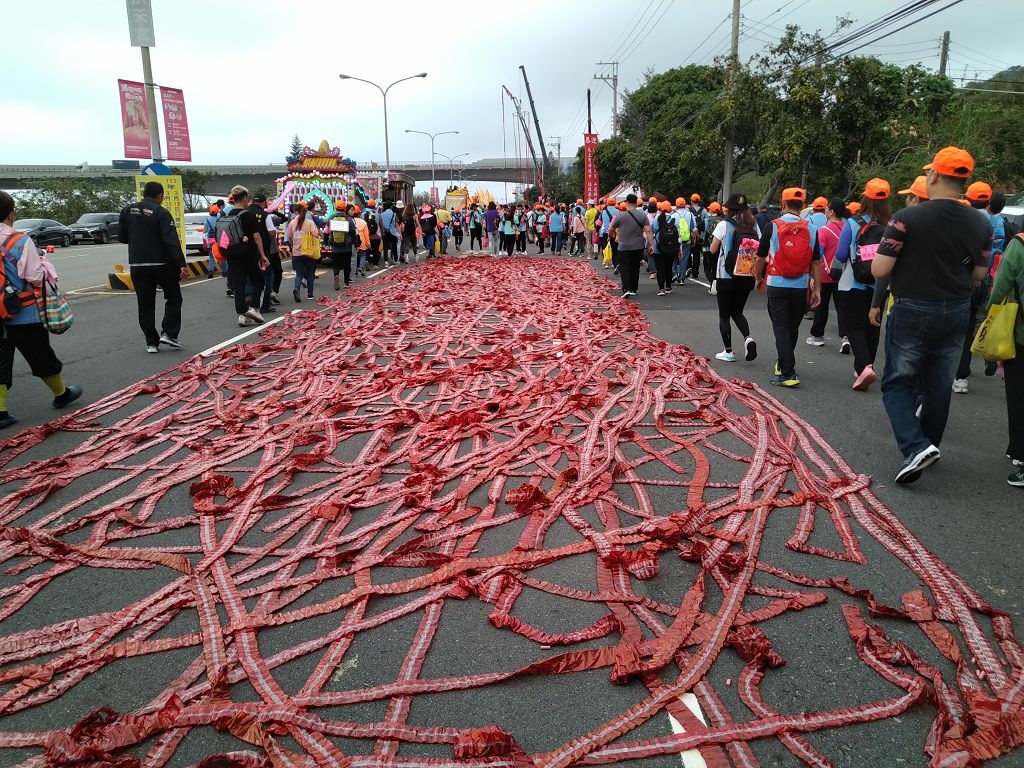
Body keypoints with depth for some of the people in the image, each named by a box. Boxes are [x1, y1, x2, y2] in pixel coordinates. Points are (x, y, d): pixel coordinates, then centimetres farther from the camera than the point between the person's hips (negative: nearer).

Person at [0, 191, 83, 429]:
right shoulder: (21, 240, -15)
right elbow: (35, 276, -17)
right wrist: (41, 261, 1)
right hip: (24, 315, -4)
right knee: (42, 357, 14)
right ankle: (61, 394, 33)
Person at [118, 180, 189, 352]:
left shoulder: (127, 210, 5)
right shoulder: (161, 213, -10)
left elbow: (122, 237, 12)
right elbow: (172, 241, -18)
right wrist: (182, 265, -21)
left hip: (137, 265, 4)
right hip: (162, 264, -4)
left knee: (145, 305, 9)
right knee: (174, 297, 13)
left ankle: (151, 342, 9)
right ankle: (169, 333, 2)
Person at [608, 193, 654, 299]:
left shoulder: (620, 216, -6)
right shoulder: (642, 216, -2)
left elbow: (611, 229, 5)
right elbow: (648, 231, -9)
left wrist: (611, 235, 27)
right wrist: (651, 245, -6)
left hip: (624, 247, -3)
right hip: (638, 247, 3)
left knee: (624, 268, 2)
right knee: (635, 268, 16)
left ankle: (627, 289, -15)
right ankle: (634, 289, 23)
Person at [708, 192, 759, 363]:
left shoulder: (724, 225, -9)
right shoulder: (754, 225, 3)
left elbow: (713, 249, -5)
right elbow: (760, 249, 2)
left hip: (726, 276, -4)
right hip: (747, 277, 4)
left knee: (724, 315, 8)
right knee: (737, 312, 19)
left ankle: (728, 351, 9)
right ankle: (748, 338, -6)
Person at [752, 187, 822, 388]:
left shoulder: (773, 226, -6)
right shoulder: (811, 229, 1)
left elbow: (760, 258, 1)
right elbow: (816, 262, 2)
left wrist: (758, 278, 17)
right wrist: (817, 289, 7)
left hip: (777, 285, -3)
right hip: (801, 287, 3)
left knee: (781, 328, -1)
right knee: (793, 328, 17)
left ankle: (788, 373, -10)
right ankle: (783, 364, 34)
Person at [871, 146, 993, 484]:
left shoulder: (907, 218, -17)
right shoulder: (981, 225, -1)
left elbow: (879, 270, -16)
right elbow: (978, 274, 9)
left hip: (912, 311, -5)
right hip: (956, 313, 5)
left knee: (898, 383, 6)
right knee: (940, 385, 17)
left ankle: (916, 446, -12)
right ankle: (928, 445, 30)